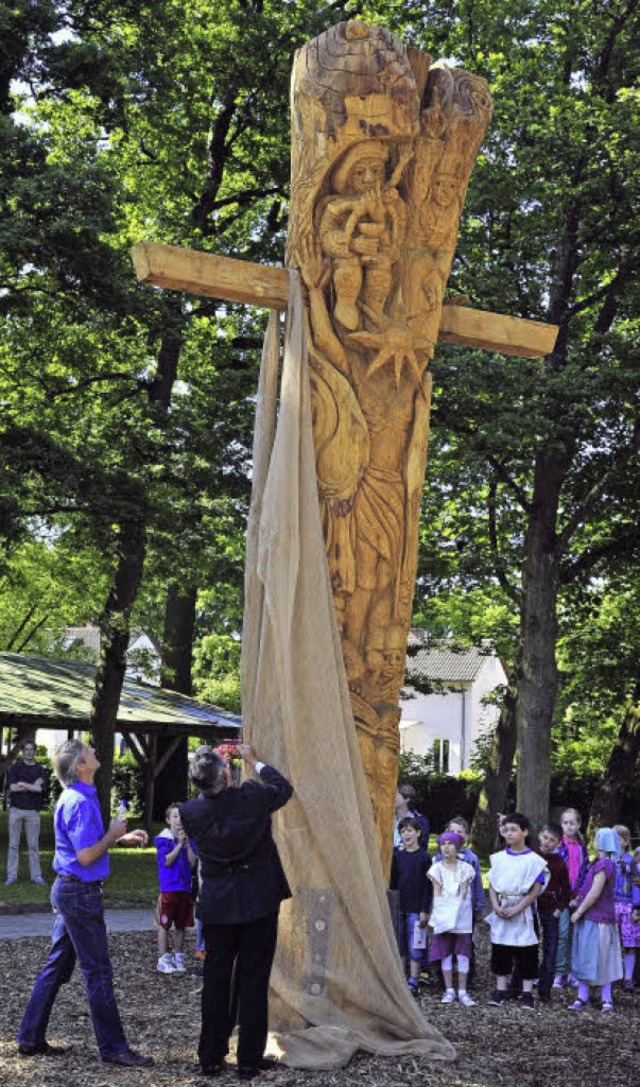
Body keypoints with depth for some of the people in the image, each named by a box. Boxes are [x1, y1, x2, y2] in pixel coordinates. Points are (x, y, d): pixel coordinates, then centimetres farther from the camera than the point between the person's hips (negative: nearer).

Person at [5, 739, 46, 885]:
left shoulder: (39, 769, 7)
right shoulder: (14, 767, 5)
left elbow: (40, 789, -7)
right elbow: (12, 787, -8)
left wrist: (22, 784, -8)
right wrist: (32, 786, -7)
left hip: (33, 811, 1)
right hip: (16, 810, 0)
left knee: (33, 845, 4)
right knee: (13, 844, 1)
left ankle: (36, 875, 7)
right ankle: (11, 875, 4)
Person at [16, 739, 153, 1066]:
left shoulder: (78, 798, 13)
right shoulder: (79, 803, -20)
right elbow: (87, 856, -23)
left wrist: (123, 838, 11)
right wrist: (113, 834, -10)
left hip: (68, 891, 10)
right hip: (80, 893, -10)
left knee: (57, 966, 14)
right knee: (98, 971, -3)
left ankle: (31, 1039, 19)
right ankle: (113, 1048, 3)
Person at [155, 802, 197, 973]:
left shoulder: (189, 840, 9)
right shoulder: (163, 839, -2)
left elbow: (193, 864, 1)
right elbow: (167, 861, -12)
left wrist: (187, 844, -9)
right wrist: (179, 844, -14)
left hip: (185, 888, 4)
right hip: (168, 887, -4)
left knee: (181, 926, 9)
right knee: (164, 925, -1)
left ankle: (178, 958, 18)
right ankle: (163, 960, 4)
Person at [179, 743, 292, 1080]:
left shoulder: (190, 812, -10)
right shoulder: (252, 797, -15)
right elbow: (283, 788, 7)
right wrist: (254, 761, 17)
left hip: (217, 906, 2)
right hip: (258, 901, -2)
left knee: (215, 979, 12)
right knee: (253, 980, 5)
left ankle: (211, 1057, 19)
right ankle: (249, 1059, 10)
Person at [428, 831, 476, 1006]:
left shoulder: (465, 868, 4)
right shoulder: (436, 869, 6)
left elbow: (464, 893, 1)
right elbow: (437, 893, 3)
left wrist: (457, 909, -8)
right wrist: (442, 911, -7)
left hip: (461, 916, -1)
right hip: (443, 916, 1)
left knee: (463, 953, -2)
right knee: (445, 953, 3)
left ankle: (462, 991, 4)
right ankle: (449, 990, 11)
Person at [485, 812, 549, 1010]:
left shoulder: (533, 860, -5)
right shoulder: (499, 858, 7)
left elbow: (536, 890, -9)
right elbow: (492, 885, 8)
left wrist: (516, 909, -16)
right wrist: (496, 906, -9)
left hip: (522, 911, -4)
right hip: (500, 912, 4)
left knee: (526, 954, 0)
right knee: (499, 951, 7)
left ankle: (527, 994, 6)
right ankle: (500, 991, 16)